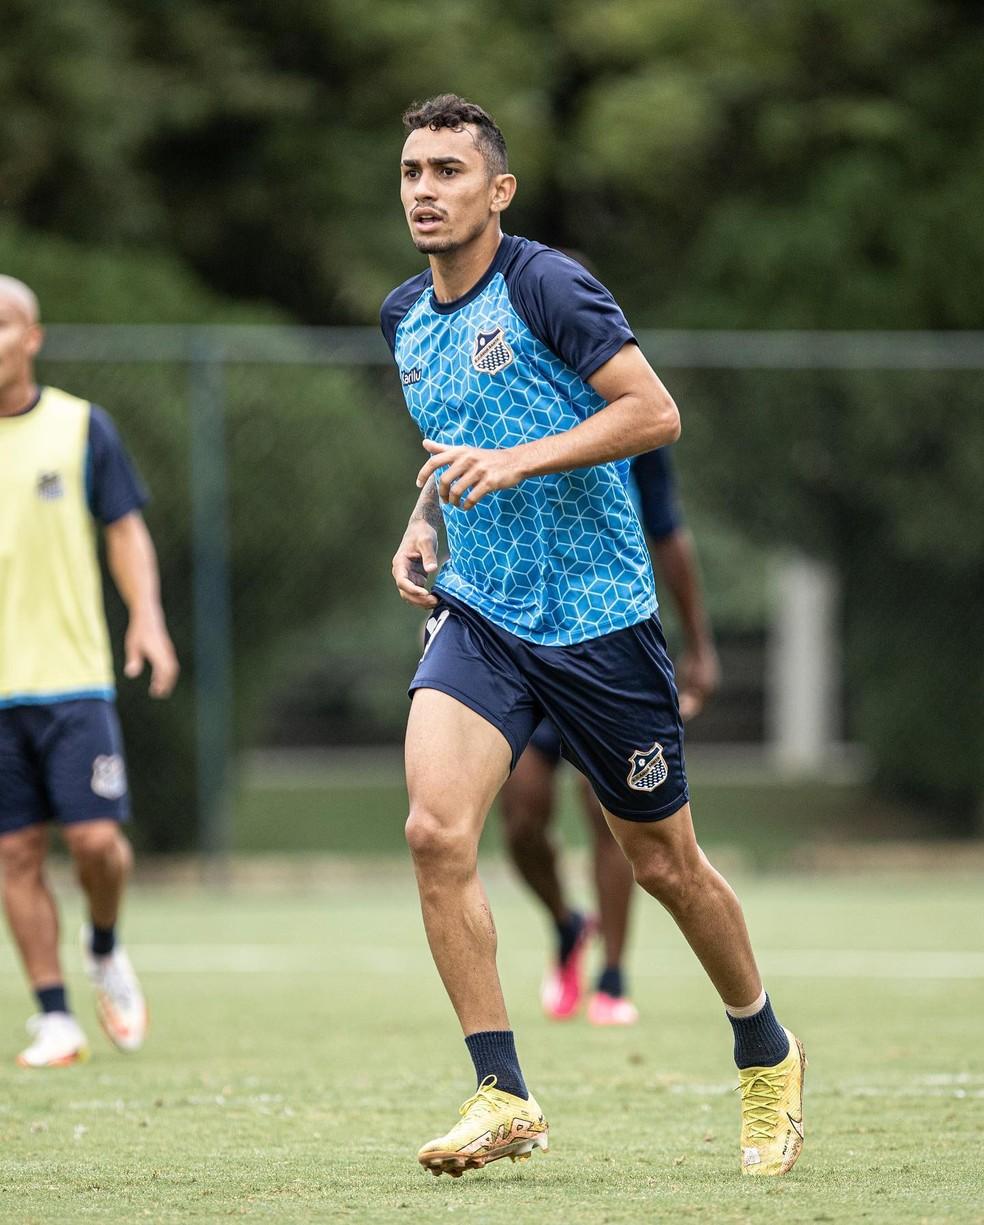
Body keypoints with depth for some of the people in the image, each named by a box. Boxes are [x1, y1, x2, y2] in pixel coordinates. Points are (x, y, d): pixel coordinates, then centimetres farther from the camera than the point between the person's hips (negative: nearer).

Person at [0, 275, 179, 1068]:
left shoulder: (80, 427, 4)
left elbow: (125, 527, 8)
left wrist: (147, 616, -6)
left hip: (73, 675, -1)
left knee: (95, 837, -8)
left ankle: (105, 950, 22)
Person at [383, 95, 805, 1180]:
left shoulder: (544, 284, -12)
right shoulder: (404, 317, 9)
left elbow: (655, 411, -18)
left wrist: (516, 463, -26)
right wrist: (424, 522, 8)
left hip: (598, 619, -5)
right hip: (477, 613, 5)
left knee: (662, 863, 7)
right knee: (436, 830, -18)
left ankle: (766, 1054, 32)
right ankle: (502, 1097, -12)